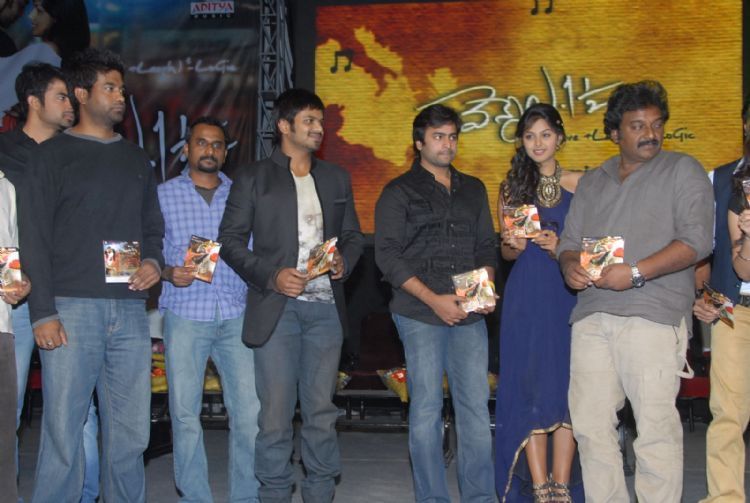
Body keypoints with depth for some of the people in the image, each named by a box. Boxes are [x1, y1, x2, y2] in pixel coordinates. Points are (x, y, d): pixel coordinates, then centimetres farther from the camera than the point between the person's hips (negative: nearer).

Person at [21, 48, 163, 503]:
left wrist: (154, 263, 0)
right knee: (64, 433, -5)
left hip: (130, 311, 4)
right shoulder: (52, 155, 5)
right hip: (72, 309, -4)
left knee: (131, 435, 6)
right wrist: (43, 312, -9)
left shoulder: (137, 159, 19)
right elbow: (34, 238, 0)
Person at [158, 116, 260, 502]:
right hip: (185, 315, -1)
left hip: (236, 315, 1)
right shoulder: (164, 195, 8)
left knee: (249, 412, -4)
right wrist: (168, 273, -14)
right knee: (185, 413, 2)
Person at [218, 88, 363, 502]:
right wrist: (272, 275, -13)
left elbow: (352, 235, 18)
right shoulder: (252, 178, 4)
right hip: (277, 307, -3)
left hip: (325, 307, 3)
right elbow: (231, 240, 0)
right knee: (276, 411, -2)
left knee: (321, 409, 7)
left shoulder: (336, 178, 16)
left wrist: (344, 260, -4)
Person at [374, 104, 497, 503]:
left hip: (469, 315, 4)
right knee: (426, 407, -1)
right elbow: (388, 255, -3)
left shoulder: (473, 190, 18)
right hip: (420, 315, -3)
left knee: (476, 406, 2)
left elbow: (486, 246, 20)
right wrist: (433, 299, -11)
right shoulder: (399, 192, 4)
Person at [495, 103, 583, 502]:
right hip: (525, 296, 1)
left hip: (570, 293, -1)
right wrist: (515, 244, -9)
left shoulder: (579, 184, 4)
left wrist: (561, 248, -14)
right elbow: (506, 252, 13)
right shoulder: (511, 188, 9)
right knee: (528, 386, -2)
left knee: (566, 386, -1)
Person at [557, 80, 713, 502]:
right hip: (592, 316, 5)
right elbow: (570, 241, 21)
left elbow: (697, 241, -6)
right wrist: (570, 265, -3)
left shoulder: (682, 170, 5)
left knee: (656, 427, -7)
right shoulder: (592, 182, 21)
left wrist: (636, 272, -15)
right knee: (590, 423, 5)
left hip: (652, 315, -5)